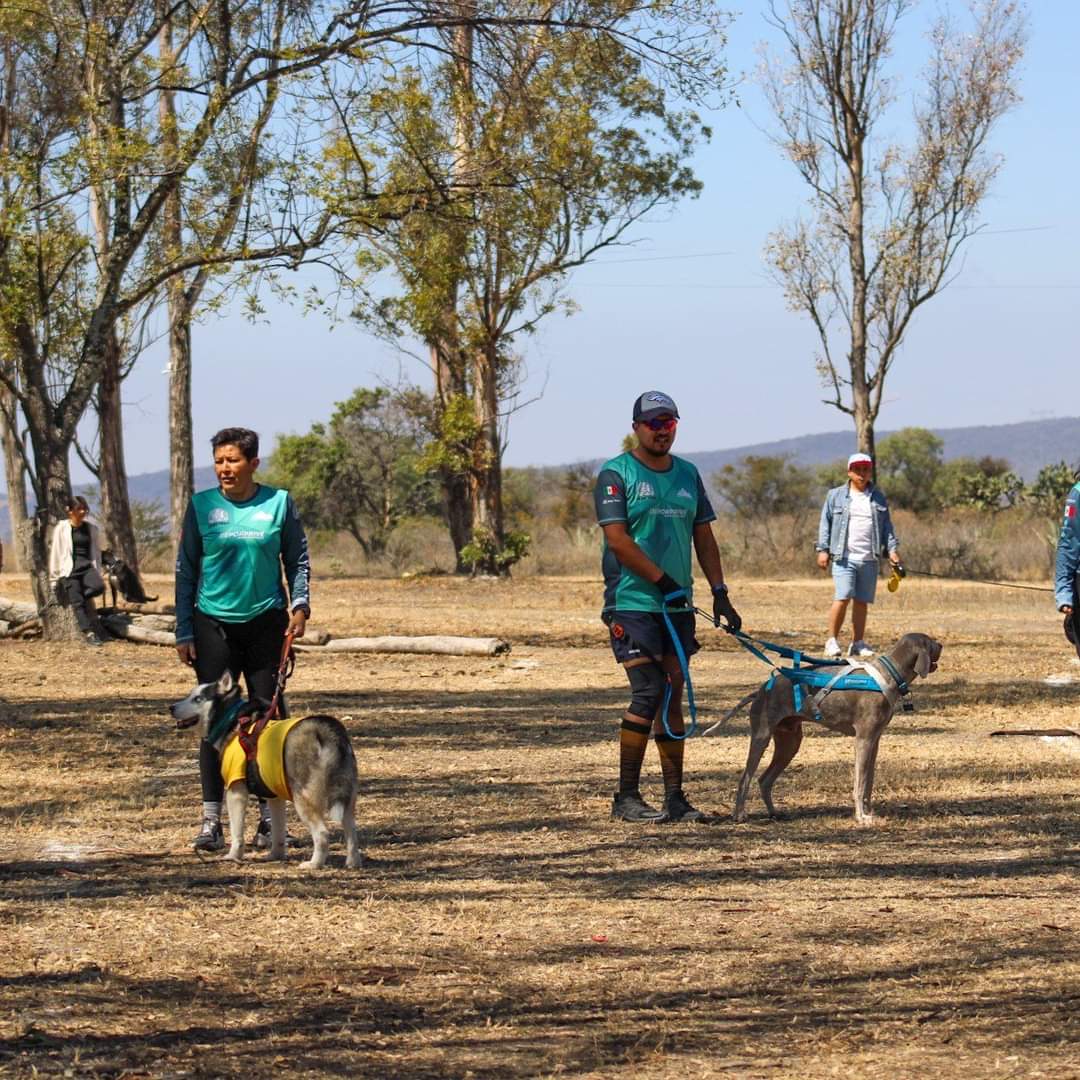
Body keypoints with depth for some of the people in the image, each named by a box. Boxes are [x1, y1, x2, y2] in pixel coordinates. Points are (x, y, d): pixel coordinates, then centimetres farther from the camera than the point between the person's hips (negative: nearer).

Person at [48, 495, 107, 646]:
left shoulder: (91, 528, 8)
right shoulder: (62, 529, -2)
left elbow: (96, 551, 16)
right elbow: (55, 553, 2)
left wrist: (98, 573, 13)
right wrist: (54, 578, 4)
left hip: (87, 566, 3)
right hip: (70, 569, -3)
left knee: (99, 587, -25)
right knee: (78, 603, -11)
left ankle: (72, 597, 0)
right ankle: (89, 634, -11)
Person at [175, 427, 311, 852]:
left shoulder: (278, 503, 1)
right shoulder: (201, 505, 1)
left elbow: (297, 559, 9)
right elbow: (185, 570, 5)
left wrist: (300, 604, -7)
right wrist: (184, 632, 2)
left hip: (265, 622, 0)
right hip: (214, 623, 0)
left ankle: (270, 817, 11)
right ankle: (211, 821, 1)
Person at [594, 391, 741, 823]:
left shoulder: (687, 475, 14)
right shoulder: (617, 474, -5)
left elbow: (704, 538, 17)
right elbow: (617, 539, -13)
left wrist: (720, 593, 7)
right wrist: (663, 581, -17)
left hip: (678, 606, 6)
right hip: (632, 604, -6)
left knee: (673, 698, 7)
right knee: (648, 694, -13)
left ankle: (675, 796, 10)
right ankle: (626, 796, -7)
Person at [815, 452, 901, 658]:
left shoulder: (878, 498, 14)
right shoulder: (836, 496, 7)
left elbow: (886, 525, 15)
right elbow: (826, 523, 7)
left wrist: (892, 548, 4)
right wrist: (823, 549, -1)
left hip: (869, 559, 3)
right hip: (844, 557, -3)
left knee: (862, 601, 4)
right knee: (843, 597, -14)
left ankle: (857, 643, 11)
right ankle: (832, 640, -5)